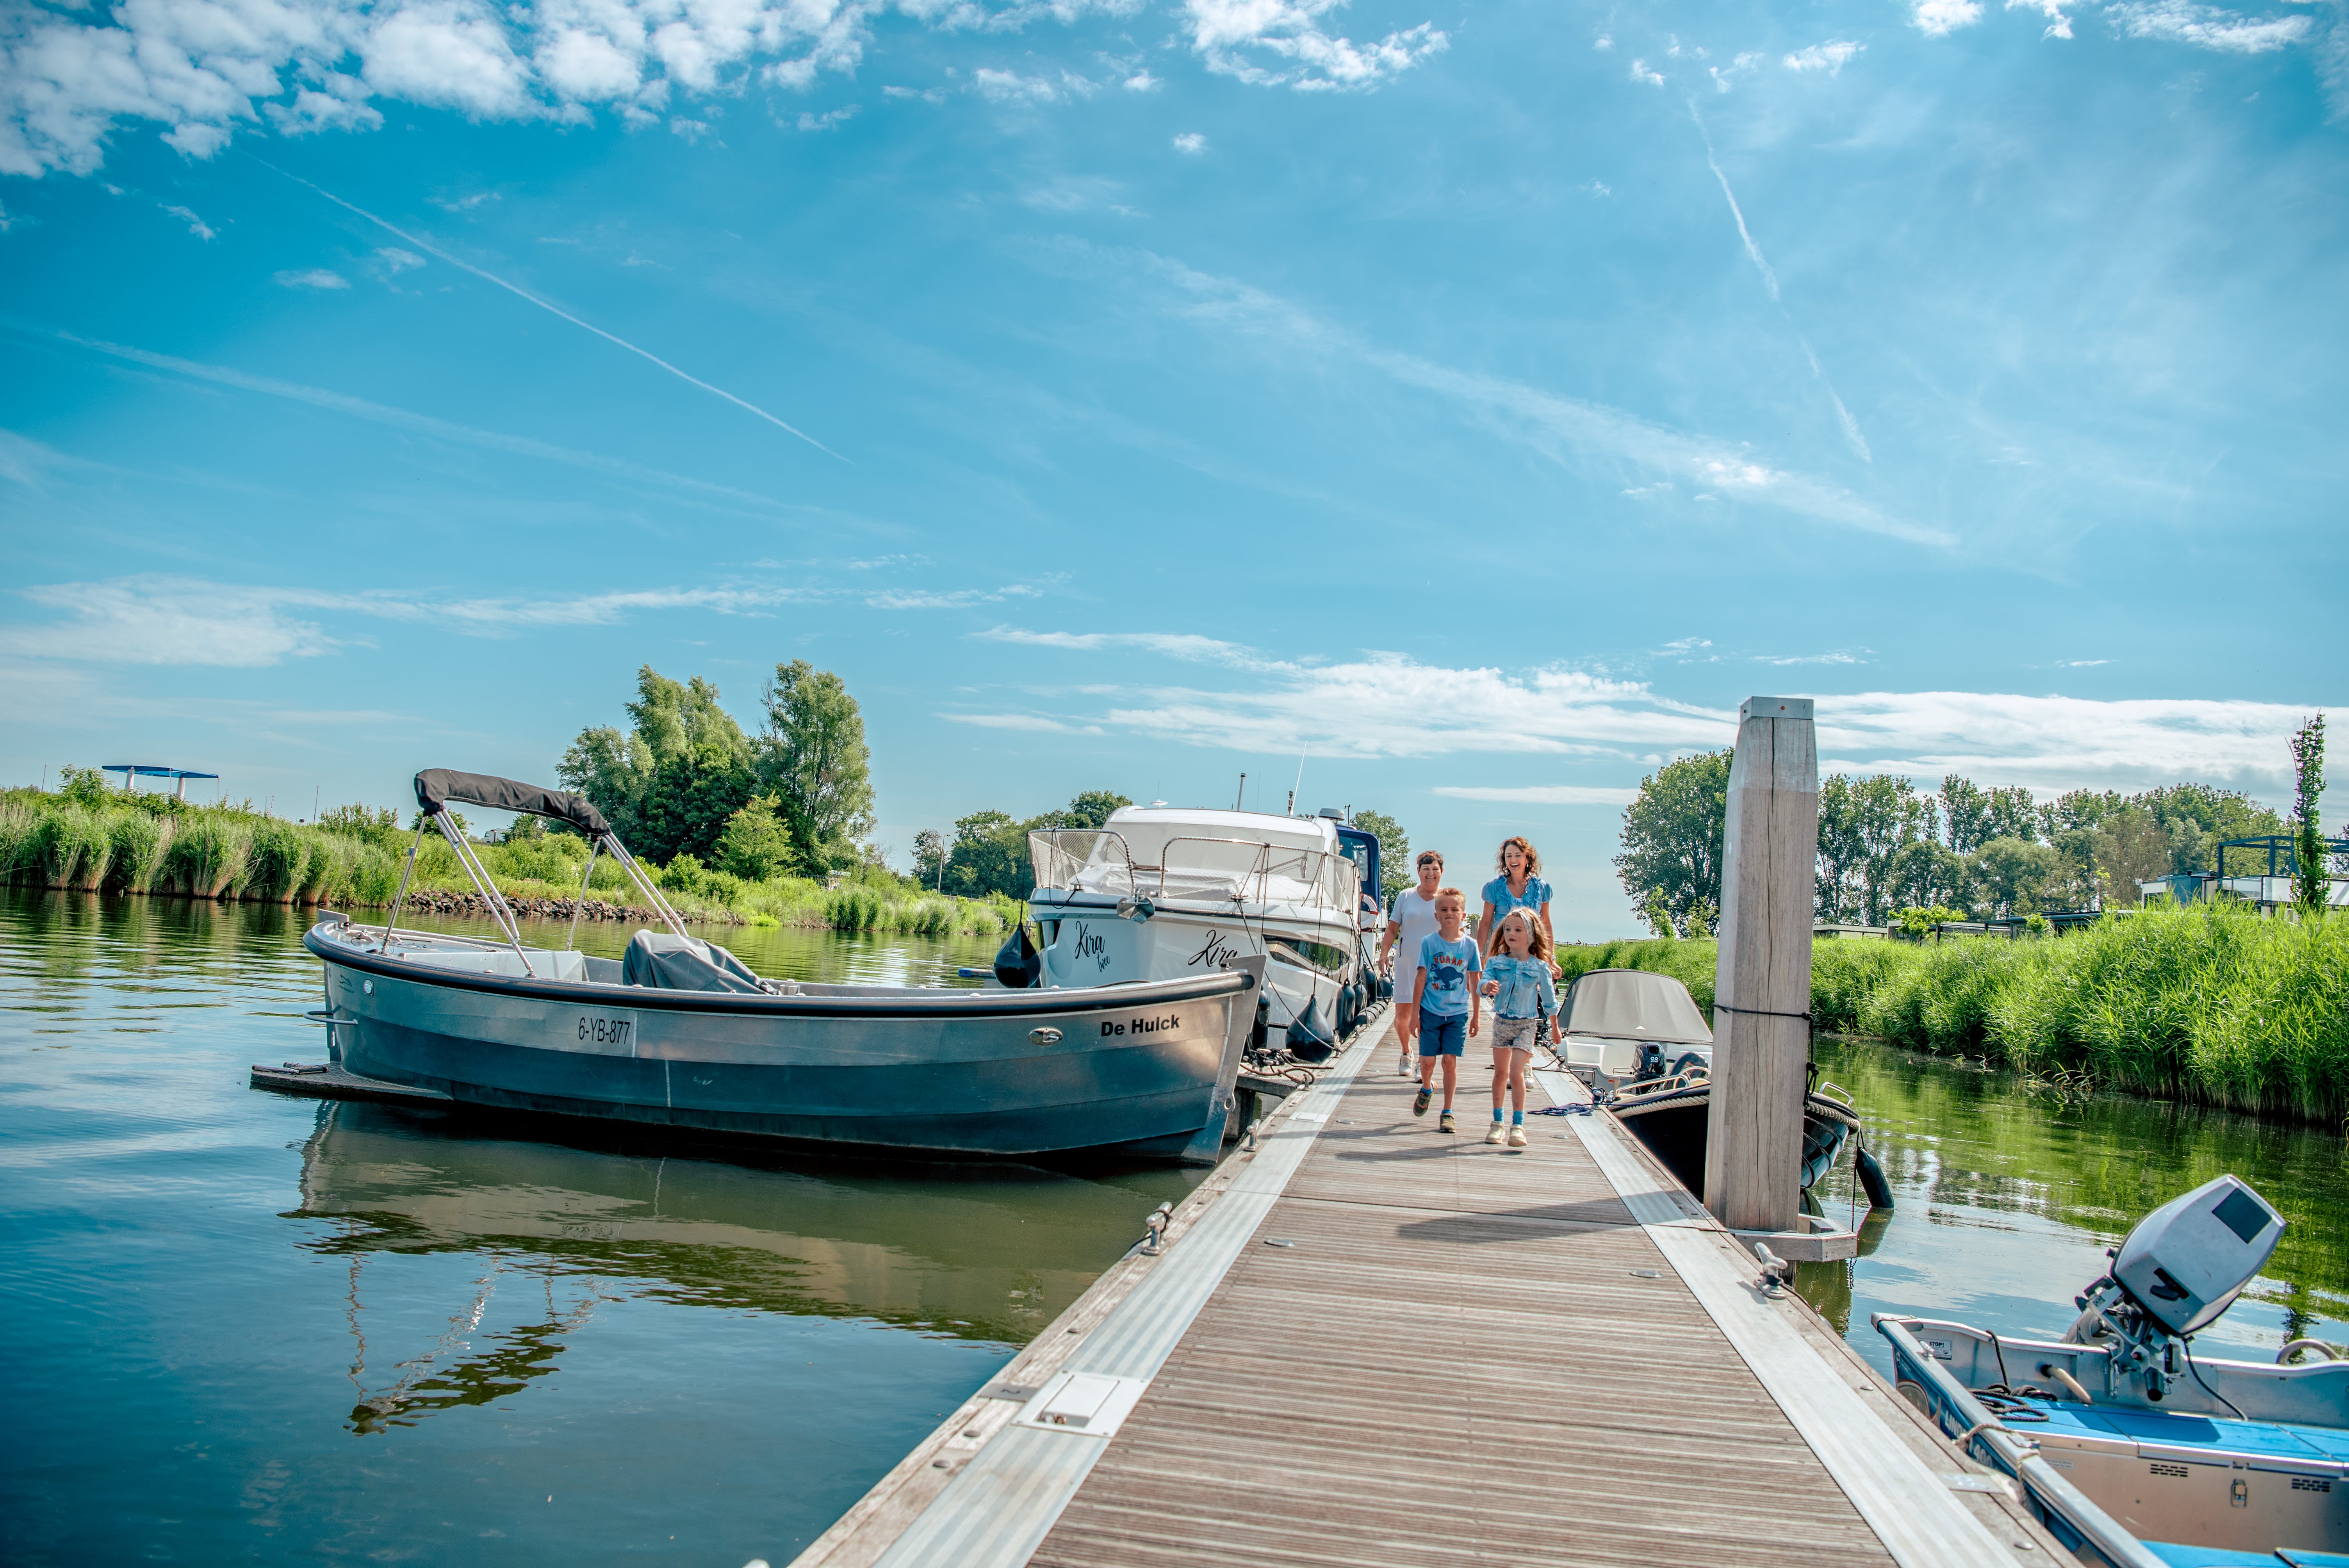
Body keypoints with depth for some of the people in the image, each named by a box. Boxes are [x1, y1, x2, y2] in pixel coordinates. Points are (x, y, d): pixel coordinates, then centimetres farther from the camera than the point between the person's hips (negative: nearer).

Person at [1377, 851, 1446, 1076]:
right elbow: (1392, 929, 7)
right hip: (1406, 963, 1)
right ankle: (1407, 1053, 27)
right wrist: (1384, 953, -4)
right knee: (1403, 1013, 2)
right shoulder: (1406, 897, 6)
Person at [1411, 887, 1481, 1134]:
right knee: (1428, 1060, 3)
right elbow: (1421, 980, -2)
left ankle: (1447, 1112, 8)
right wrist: (1415, 1013, -3)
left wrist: (1476, 1016, 7)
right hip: (1430, 1011, 0)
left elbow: (1475, 983, 6)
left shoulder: (1469, 945, -1)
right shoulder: (1428, 943, -4)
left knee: (1450, 1060, -2)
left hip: (1457, 1012, 0)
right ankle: (1426, 1089, 36)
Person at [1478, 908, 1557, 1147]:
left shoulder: (1539, 967, -5)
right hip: (1502, 1022, 3)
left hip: (1526, 1025, -3)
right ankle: (1498, 1123, 22)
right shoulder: (1496, 963, -1)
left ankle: (1518, 1125, -9)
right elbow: (1484, 982, -16)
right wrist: (1488, 987, -40)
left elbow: (1549, 999, 4)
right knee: (1500, 1073, 11)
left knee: (1516, 1073, -14)